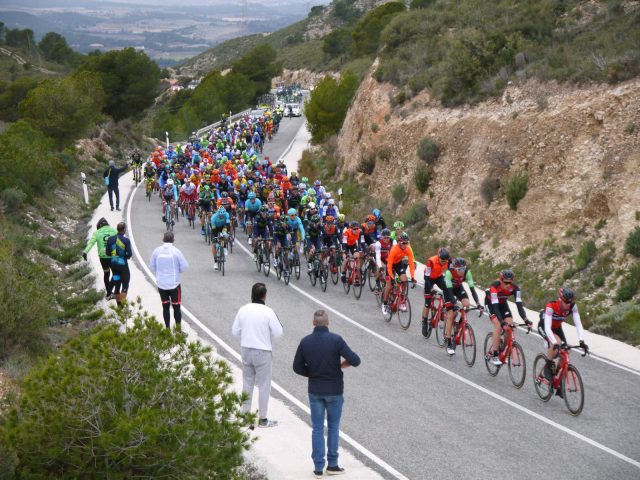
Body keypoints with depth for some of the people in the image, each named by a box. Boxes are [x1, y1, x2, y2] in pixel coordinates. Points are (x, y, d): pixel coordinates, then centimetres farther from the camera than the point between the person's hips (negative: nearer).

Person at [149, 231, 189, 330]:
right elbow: (184, 266, -9)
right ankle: (178, 329, 4)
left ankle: (167, 329, 16)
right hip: (174, 284, -3)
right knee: (176, 307, 4)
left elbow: (151, 266, 5)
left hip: (161, 284, 3)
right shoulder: (176, 251, -12)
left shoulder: (157, 251, -4)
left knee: (165, 307, 12)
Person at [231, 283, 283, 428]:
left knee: (247, 383, 17)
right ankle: (262, 419, 11)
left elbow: (235, 331, 2)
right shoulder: (268, 312, -16)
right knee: (264, 386, 6)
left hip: (246, 350, 4)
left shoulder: (243, 310, -4)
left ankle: (245, 415, 24)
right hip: (263, 352, -4)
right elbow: (278, 332, -12)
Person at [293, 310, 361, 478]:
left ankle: (318, 467, 10)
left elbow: (297, 367, 0)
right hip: (334, 390, -2)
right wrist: (343, 363, 2)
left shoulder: (305, 342, -6)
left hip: (315, 390, 2)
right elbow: (355, 360, -18)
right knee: (333, 427, 13)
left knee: (317, 429, 10)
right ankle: (332, 464, 17)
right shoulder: (336, 340, -15)